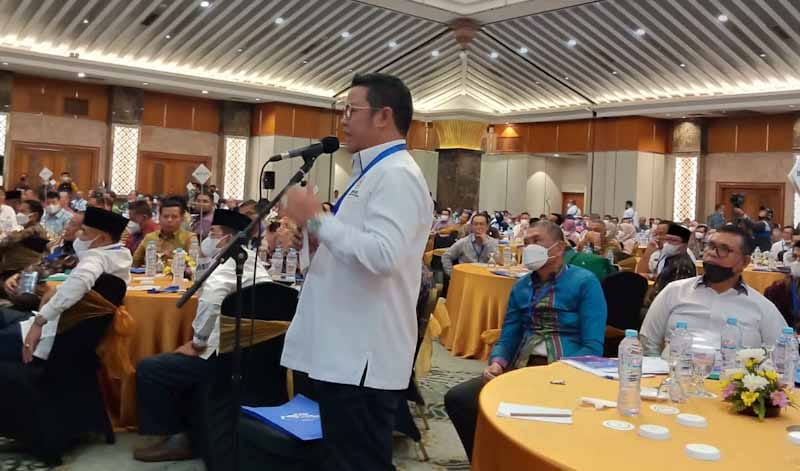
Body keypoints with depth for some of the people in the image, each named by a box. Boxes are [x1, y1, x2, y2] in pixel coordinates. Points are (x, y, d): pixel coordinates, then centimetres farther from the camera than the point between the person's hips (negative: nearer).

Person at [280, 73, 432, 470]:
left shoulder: (396, 174, -16)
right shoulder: (374, 172, 18)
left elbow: (382, 255, -30)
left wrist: (316, 220, -21)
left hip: (363, 356, -11)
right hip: (345, 349, 11)